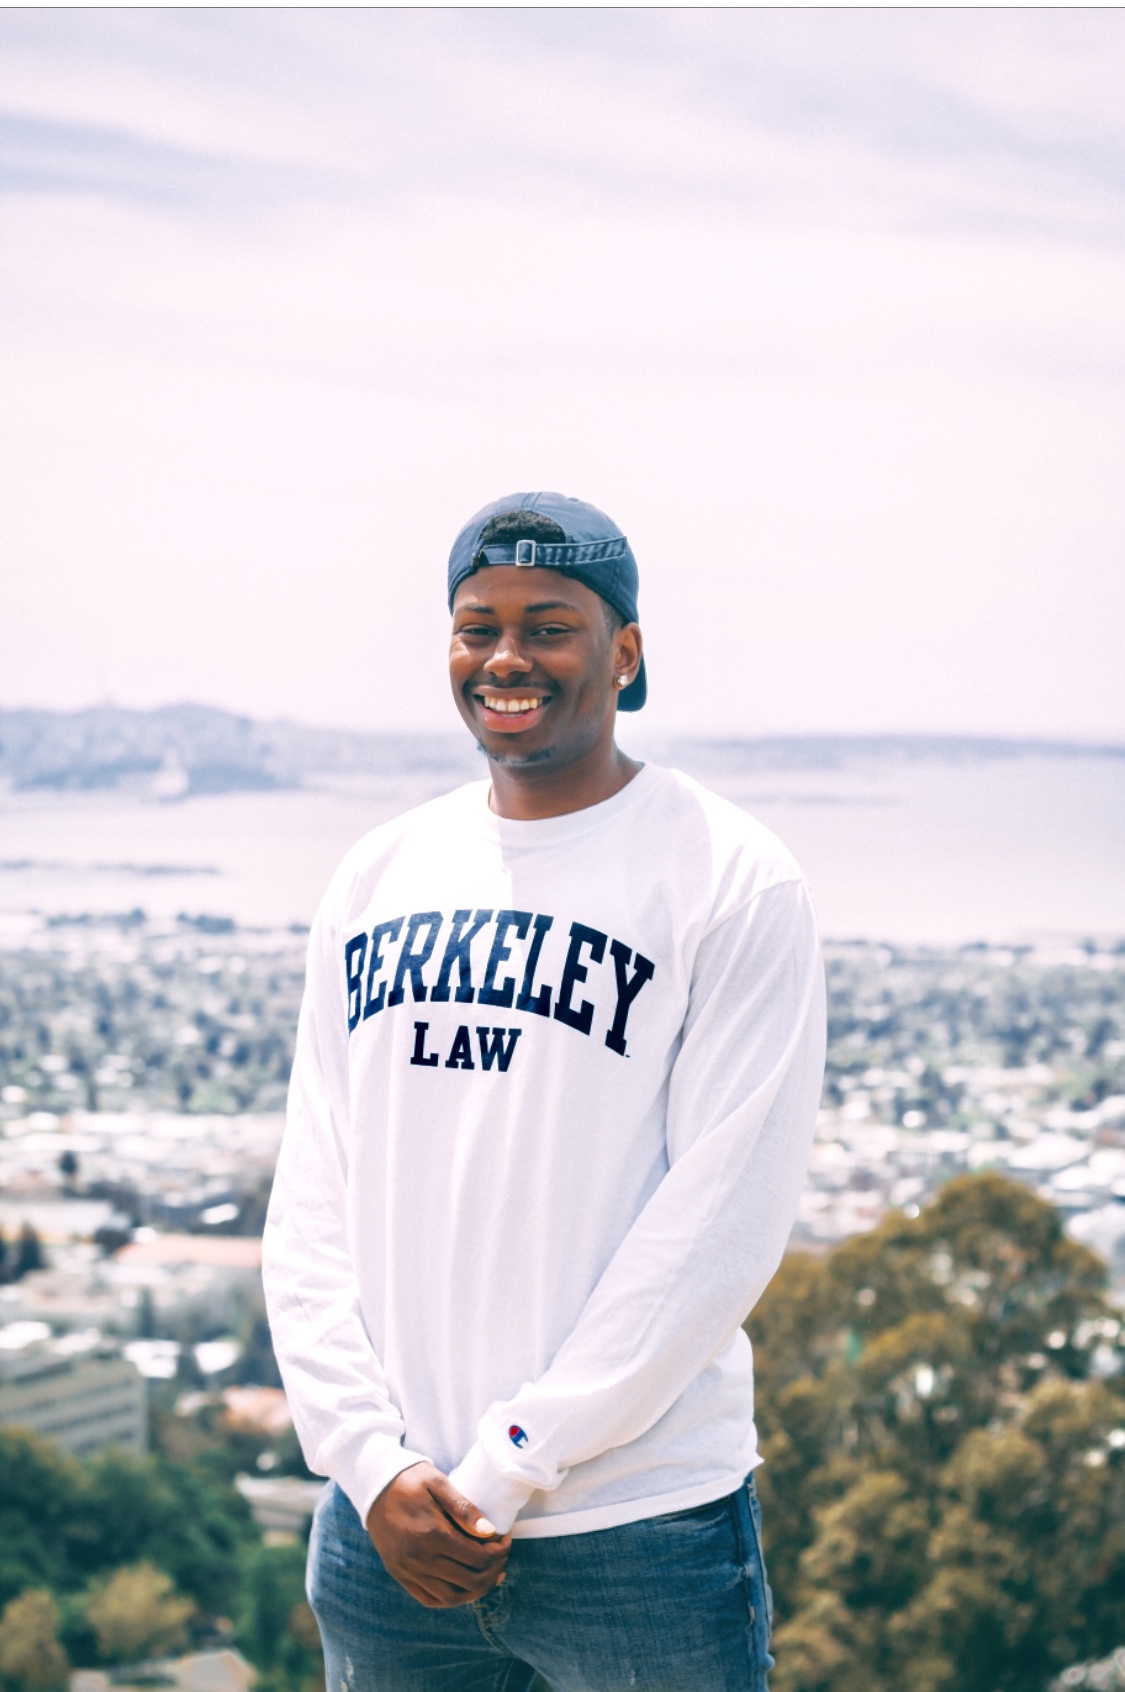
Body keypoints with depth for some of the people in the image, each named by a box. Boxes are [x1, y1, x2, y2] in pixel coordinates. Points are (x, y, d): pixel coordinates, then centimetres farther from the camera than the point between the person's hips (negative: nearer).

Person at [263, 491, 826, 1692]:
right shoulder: (378, 876, 8)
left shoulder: (730, 881, -6)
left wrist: (505, 1470, -13)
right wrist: (370, 1460, -6)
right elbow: (313, 1197, 6)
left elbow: (722, 1225, -12)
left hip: (637, 1537, -4)